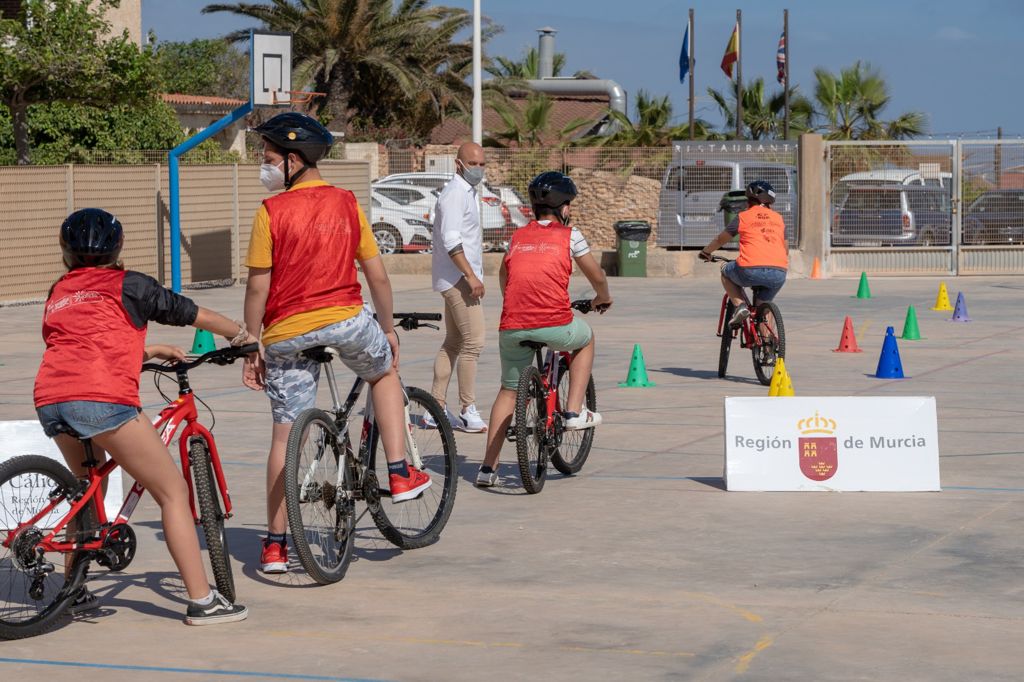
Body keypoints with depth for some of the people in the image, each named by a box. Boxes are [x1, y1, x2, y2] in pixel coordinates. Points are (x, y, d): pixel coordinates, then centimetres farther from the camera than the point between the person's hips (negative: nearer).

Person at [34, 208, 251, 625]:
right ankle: (202, 601, -3)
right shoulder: (127, 285, 14)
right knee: (173, 492, 2)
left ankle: (74, 592, 30)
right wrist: (241, 335, 38)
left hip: (49, 399, 6)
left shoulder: (58, 293, 28)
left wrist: (151, 352, 47)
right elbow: (194, 315, 22)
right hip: (102, 398, -6)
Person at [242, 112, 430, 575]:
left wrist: (250, 349, 3)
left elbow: (258, 288, -6)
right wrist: (388, 328, 22)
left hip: (286, 333, -1)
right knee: (384, 371, 32)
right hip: (344, 319, 1)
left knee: (284, 436, 7)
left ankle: (275, 545, 10)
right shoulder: (346, 204, 5)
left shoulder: (270, 212, -5)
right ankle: (400, 474, 22)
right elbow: (377, 274, 8)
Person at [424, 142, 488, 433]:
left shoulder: (469, 192, 19)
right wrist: (471, 275, -25)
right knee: (474, 341, -12)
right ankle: (468, 412, -10)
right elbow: (450, 239, -22)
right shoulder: (455, 193, -13)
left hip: (458, 279, 11)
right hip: (458, 278, -11)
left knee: (453, 343, 12)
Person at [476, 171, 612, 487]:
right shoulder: (569, 235, 9)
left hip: (512, 327, 3)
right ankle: (574, 412, 22)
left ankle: (488, 467, 12)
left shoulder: (518, 236, 20)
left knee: (508, 390, 18)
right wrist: (603, 298, 41)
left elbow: (503, 278, 33)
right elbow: (596, 276, 19)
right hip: (554, 323, -3)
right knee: (586, 338, 30)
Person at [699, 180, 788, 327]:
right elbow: (785, 250, 30)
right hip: (779, 274, 3)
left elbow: (721, 239, 24)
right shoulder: (778, 218, 20)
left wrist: (706, 252, 43)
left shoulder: (743, 217, 12)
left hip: (751, 270, -3)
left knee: (726, 272, 27)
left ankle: (740, 306, 8)